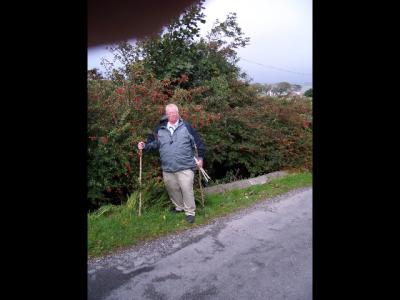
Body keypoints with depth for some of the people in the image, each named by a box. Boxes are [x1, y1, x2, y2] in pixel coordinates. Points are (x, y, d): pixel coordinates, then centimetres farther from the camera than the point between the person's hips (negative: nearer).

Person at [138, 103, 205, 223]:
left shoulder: (186, 126, -1)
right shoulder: (160, 129, 6)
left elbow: (198, 142, 2)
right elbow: (154, 142, 15)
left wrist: (200, 157, 1)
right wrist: (145, 146, -4)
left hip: (185, 167, -4)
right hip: (167, 168, 4)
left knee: (187, 189, -5)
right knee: (172, 189, 16)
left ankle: (190, 212, 12)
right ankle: (179, 207, 39)